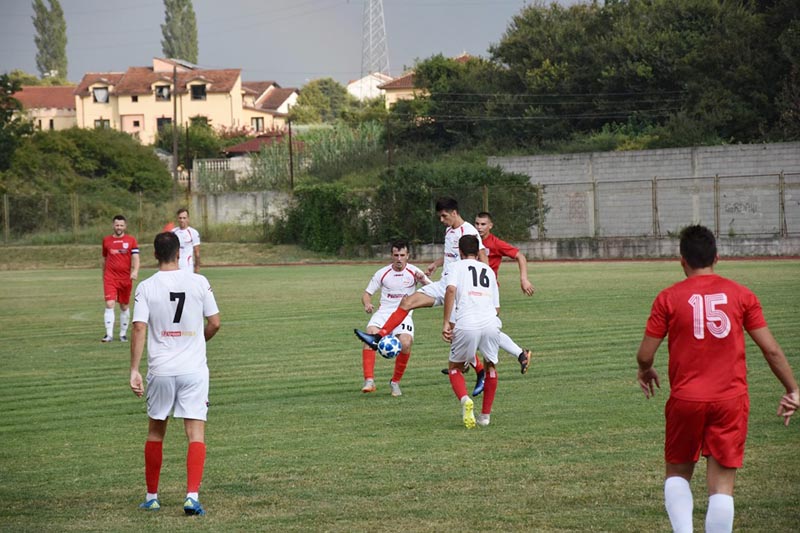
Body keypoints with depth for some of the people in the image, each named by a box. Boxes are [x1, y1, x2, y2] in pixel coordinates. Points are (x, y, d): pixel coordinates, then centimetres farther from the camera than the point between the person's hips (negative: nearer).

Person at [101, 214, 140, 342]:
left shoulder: (131, 240, 2)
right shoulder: (106, 240, 7)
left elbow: (135, 258, -6)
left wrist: (135, 271, -23)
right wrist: (104, 275, 22)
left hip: (126, 278, 0)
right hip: (110, 278, 0)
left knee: (124, 306, 10)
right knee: (109, 304, -13)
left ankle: (123, 334, 22)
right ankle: (109, 334, -16)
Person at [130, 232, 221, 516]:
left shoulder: (146, 287, -4)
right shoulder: (199, 282, -3)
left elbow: (139, 329, -10)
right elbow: (214, 323, 1)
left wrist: (134, 370, -9)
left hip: (160, 371, 1)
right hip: (194, 369, -1)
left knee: (155, 432, 16)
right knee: (196, 433, 0)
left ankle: (152, 496, 23)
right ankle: (192, 495, -14)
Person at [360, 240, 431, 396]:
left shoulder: (413, 272, 2)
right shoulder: (382, 273, 5)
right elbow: (367, 293, 11)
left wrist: (423, 280, -22)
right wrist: (367, 304, -12)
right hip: (383, 313, 1)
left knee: (405, 343, -28)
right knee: (370, 334, -29)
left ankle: (395, 382, -4)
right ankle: (369, 381, -30)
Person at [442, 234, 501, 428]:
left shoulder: (456, 267, 13)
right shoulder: (489, 270, 25)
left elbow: (451, 289, -8)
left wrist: (446, 322, -9)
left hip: (466, 325, -3)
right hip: (490, 324, 3)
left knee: (455, 367, 16)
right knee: (491, 367, 26)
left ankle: (464, 399, -13)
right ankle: (485, 415, 25)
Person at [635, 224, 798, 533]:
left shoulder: (668, 298, -1)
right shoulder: (741, 295, 2)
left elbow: (645, 355, 0)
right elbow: (771, 349, 1)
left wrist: (646, 372, 22)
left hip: (685, 400, 0)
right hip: (731, 400, 1)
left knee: (677, 474, 18)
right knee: (722, 487, 3)